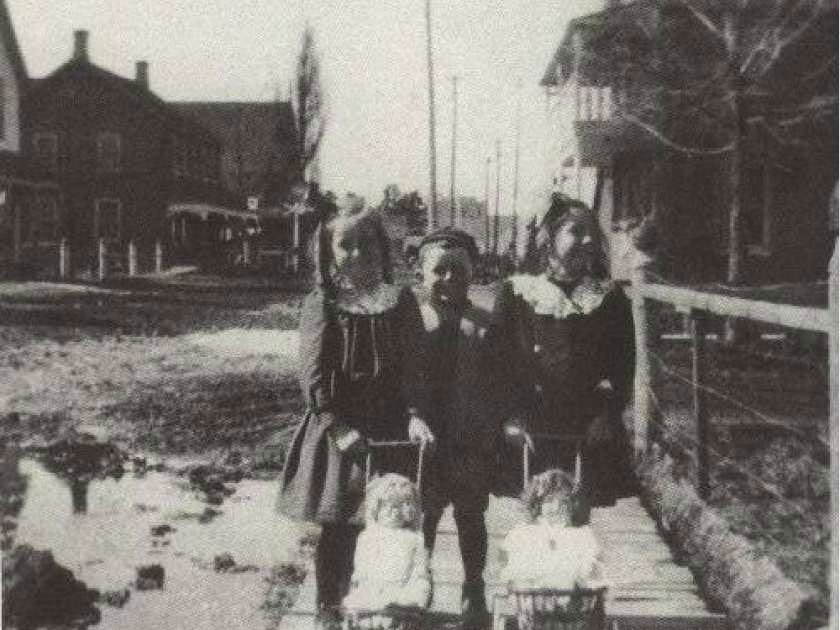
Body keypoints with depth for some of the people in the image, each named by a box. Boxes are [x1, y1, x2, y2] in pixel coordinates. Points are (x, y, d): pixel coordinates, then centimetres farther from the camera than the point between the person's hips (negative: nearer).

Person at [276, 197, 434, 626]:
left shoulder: (400, 302, 4)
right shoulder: (320, 305, -3)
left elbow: (413, 366, 1)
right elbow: (313, 377, -8)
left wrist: (414, 415, -14)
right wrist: (339, 429, -16)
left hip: (391, 430, 2)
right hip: (340, 433, -2)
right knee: (339, 529, 5)